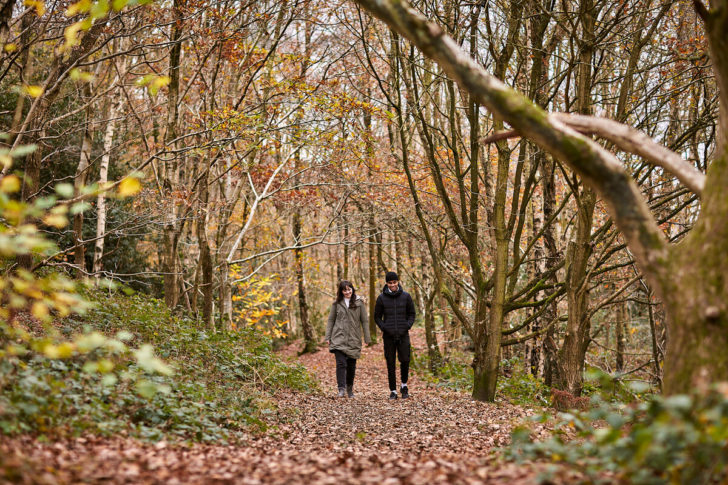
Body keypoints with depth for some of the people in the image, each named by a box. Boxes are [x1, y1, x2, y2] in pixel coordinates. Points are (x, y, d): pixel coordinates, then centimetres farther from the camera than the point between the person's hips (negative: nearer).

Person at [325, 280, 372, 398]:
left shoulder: (359, 303, 3)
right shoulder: (337, 304, 7)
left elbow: (365, 321, 4)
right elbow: (331, 320, 11)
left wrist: (367, 338, 1)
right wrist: (328, 337, 5)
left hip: (353, 339, 0)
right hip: (339, 338, 0)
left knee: (351, 365, 7)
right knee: (341, 363, -13)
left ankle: (350, 388, 24)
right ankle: (341, 389, -15)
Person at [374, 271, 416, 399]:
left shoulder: (406, 296, 3)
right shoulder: (382, 298, 1)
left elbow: (411, 314, 10)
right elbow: (377, 317, 7)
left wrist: (408, 326, -6)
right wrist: (384, 328, -8)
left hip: (403, 335, 0)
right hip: (388, 336, 0)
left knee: (405, 360, -6)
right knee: (390, 364, 2)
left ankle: (404, 385, 19)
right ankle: (393, 391, 12)